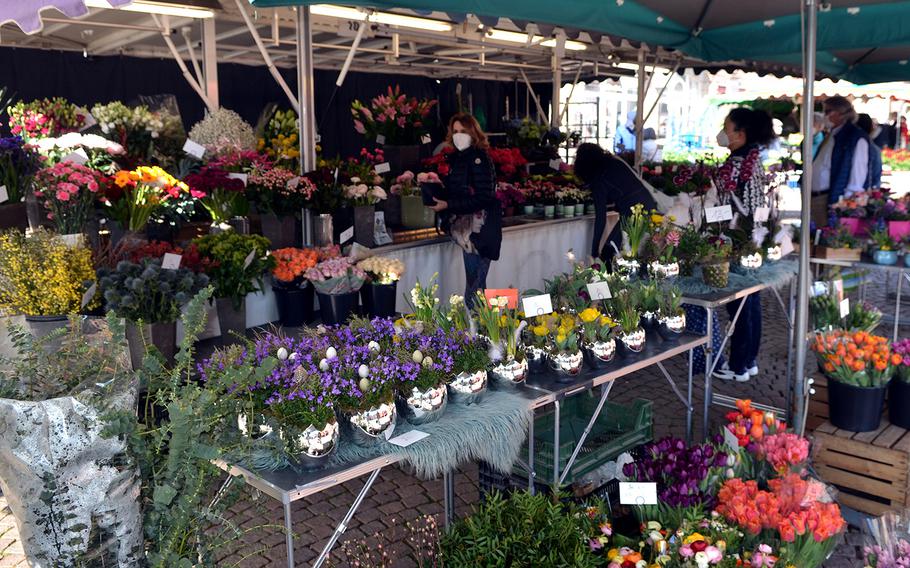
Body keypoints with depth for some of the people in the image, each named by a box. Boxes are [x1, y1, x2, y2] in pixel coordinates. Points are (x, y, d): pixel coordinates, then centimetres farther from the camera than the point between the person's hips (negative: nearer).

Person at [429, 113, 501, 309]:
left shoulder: (480, 159, -11)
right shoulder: (454, 159, 11)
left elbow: (482, 198, -17)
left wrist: (448, 205, -18)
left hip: (480, 229, -7)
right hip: (465, 226, 7)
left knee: (474, 284, -6)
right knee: (476, 284, 13)